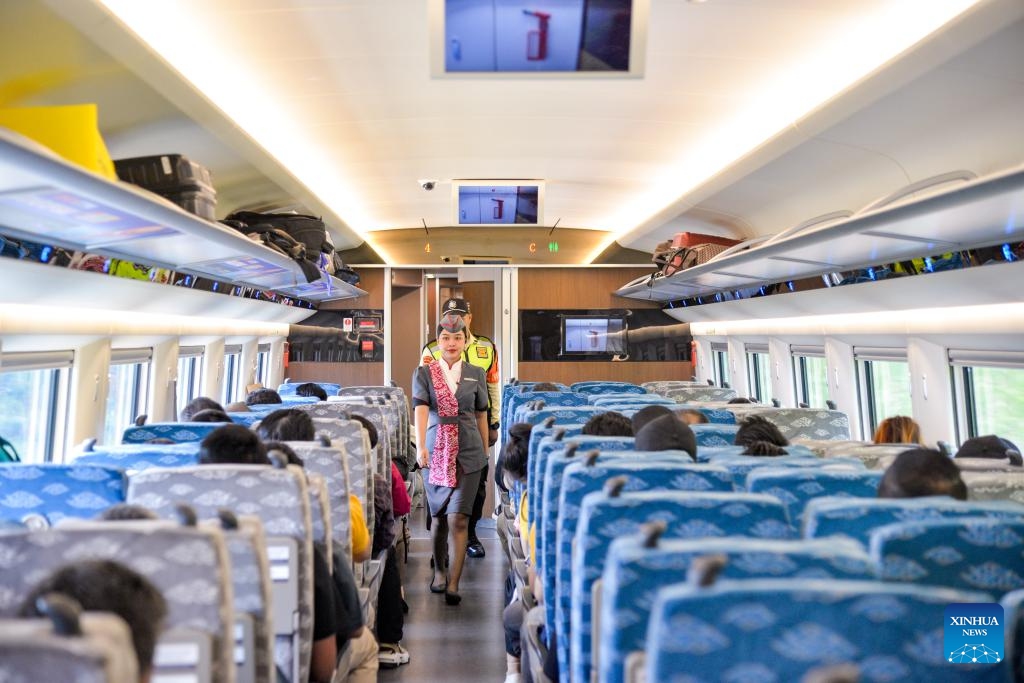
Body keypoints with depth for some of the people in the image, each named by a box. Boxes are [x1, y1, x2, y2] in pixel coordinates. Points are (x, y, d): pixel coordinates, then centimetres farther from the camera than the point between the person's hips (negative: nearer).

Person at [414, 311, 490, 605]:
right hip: (435, 451, 1)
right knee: (438, 516, 12)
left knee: (458, 518, -8)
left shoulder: (476, 374, 7)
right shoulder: (424, 373, 2)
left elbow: (481, 415, 12)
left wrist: (484, 452, 15)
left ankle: (453, 584, -1)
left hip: (468, 453, 0)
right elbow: (420, 408, -12)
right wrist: (420, 446, -26)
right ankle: (439, 571, 33)